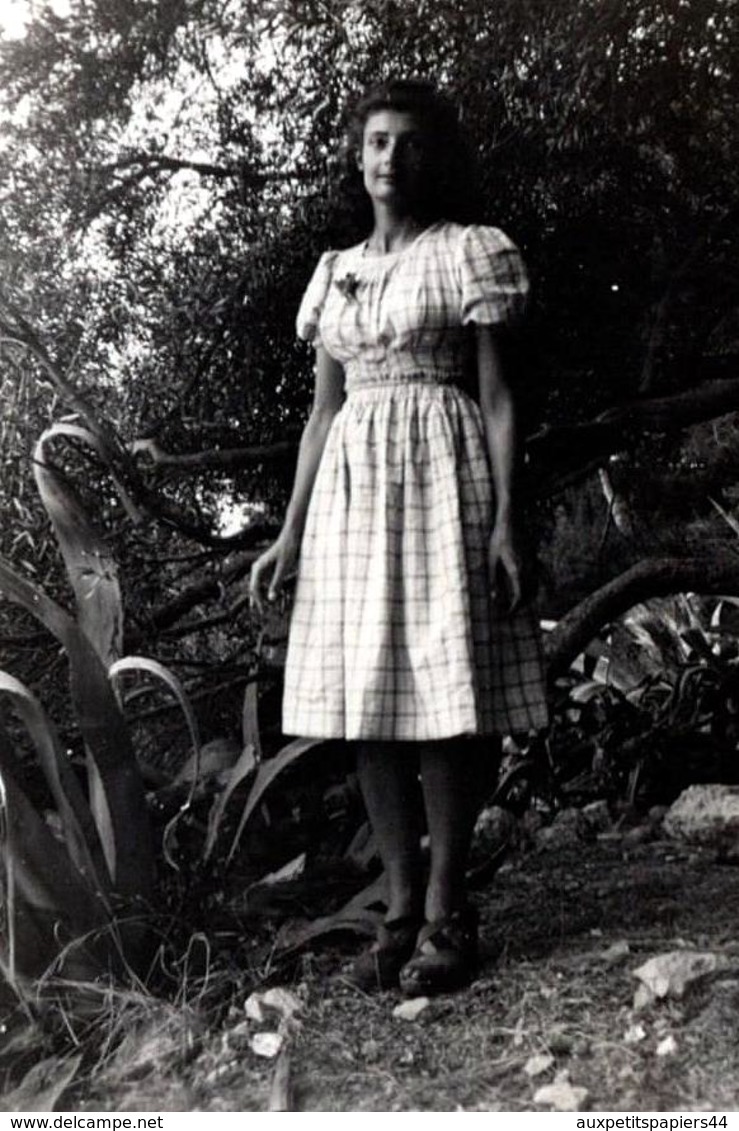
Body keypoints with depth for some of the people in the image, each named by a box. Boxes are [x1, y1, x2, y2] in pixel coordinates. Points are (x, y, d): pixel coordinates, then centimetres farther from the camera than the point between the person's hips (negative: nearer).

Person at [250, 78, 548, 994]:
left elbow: (498, 396, -3)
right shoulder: (333, 272, 17)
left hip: (443, 479, -5)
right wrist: (289, 532, 10)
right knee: (369, 701, 3)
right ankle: (402, 905, 12)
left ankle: (445, 911, 5)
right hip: (352, 487, 5)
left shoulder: (471, 252, 3)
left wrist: (505, 521, -12)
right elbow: (323, 409, 16)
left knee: (445, 692, -6)